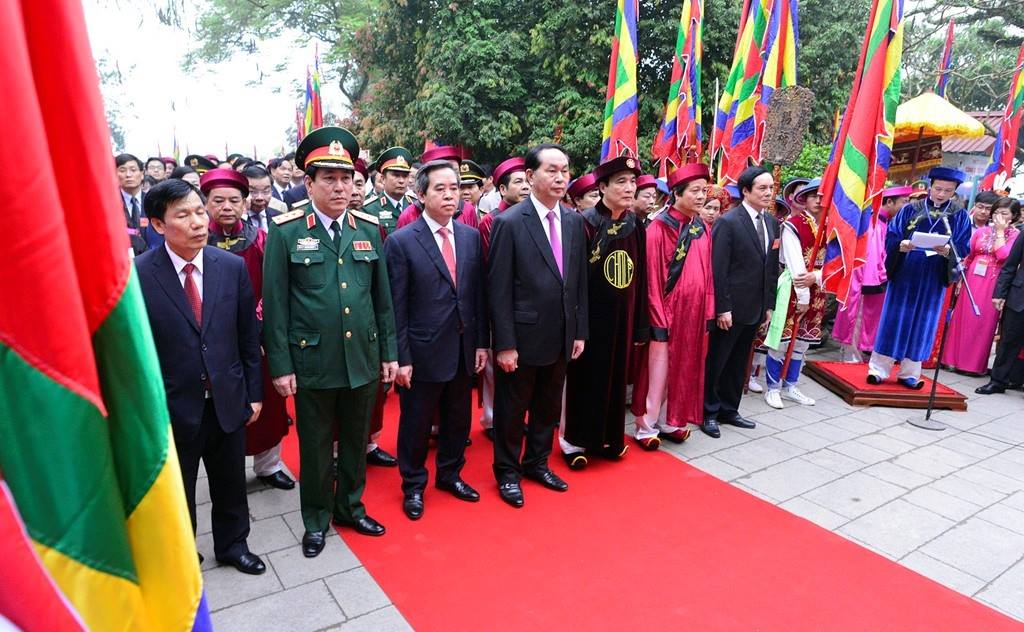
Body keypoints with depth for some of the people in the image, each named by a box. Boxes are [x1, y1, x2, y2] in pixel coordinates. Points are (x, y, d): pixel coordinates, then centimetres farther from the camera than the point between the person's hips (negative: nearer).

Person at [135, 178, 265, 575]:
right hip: (172, 405, -2)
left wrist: (254, 393, 3)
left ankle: (232, 544, 43)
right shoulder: (137, 275, -13)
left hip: (228, 400, 2)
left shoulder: (232, 267, -5)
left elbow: (249, 336, 1)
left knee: (230, 483, 19)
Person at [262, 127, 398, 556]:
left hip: (363, 360, 3)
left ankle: (350, 507, 39)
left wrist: (389, 352, 7)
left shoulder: (369, 228, 4)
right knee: (315, 447, 13)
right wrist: (280, 365, -7)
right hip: (312, 361, -3)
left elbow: (382, 296, 7)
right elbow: (275, 304, -6)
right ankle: (316, 520, 33)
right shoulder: (285, 231, -6)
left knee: (356, 442, 18)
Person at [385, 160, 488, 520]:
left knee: (458, 419, 19)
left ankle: (450, 474, 41)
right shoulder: (401, 242, -10)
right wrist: (400, 357, -11)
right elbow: (396, 307, -11)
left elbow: (478, 294, 7)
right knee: (416, 424, 12)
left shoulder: (471, 237, 4)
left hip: (464, 349, 5)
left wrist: (482, 342, 5)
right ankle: (413, 486, 33)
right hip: (424, 351, -4)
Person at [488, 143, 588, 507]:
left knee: (548, 406, 19)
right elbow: (499, 290, -14)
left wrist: (580, 332, 7)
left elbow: (580, 282, 9)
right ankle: (508, 472, 30)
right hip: (523, 337, -5)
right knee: (512, 409, 11)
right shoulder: (509, 222, -13)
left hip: (562, 337, 6)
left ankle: (537, 463, 39)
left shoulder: (574, 222, 5)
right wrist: (504, 344, -16)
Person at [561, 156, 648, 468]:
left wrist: (641, 323, 8)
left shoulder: (635, 225, 5)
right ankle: (575, 440, 23)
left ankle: (608, 437, 32)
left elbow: (640, 277, 8)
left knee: (615, 377, 15)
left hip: (622, 317, 5)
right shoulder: (585, 222, -13)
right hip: (590, 315, -5)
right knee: (585, 378, 7)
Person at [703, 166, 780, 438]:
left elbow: (773, 267, 13)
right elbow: (718, 269, -16)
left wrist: (769, 304, 10)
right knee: (716, 362, 5)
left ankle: (729, 410, 28)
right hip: (730, 308, -7)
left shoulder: (772, 223, 9)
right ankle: (709, 412, 18)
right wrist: (722, 308, -18)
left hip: (755, 308, 7)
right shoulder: (728, 222, -13)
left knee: (738, 363, 16)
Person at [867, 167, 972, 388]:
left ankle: (909, 373, 14)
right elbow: (891, 235, -1)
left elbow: (963, 248, 1)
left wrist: (949, 251, -21)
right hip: (905, 274, -1)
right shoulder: (910, 209, 2)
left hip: (934, 279, 1)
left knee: (922, 323, 6)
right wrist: (901, 245, -22)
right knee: (894, 319, 0)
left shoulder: (960, 216, 5)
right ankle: (878, 369, 6)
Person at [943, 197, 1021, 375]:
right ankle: (957, 357, 16)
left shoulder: (1016, 235, -2)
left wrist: (1000, 232, -11)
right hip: (973, 279, 4)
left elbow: (1003, 256, -18)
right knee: (964, 318, 7)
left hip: (993, 284, -3)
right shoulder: (981, 231, 8)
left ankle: (976, 363, 12)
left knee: (983, 321, 1)